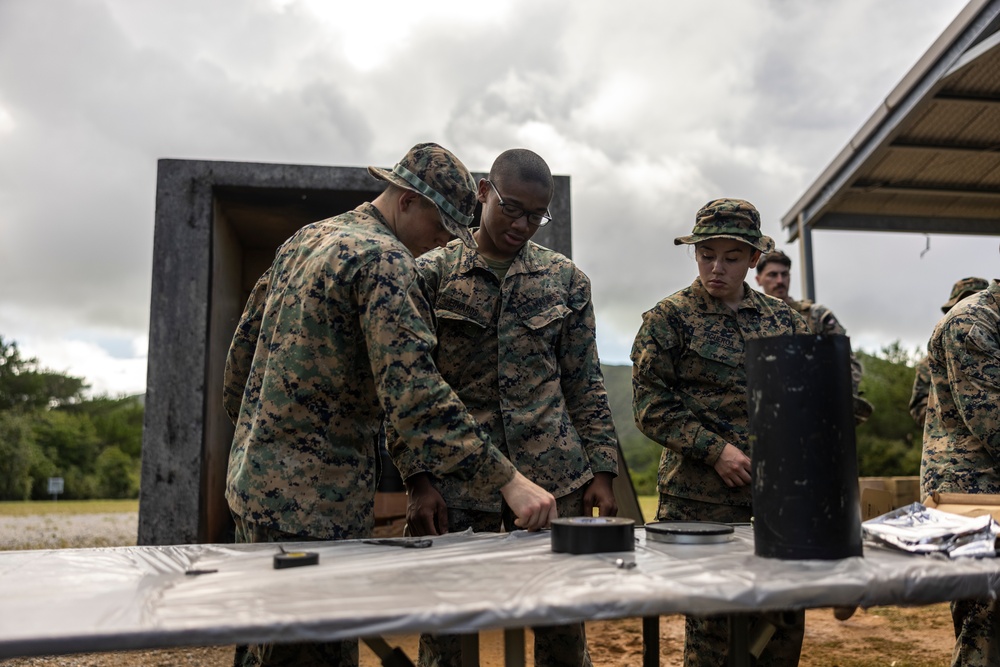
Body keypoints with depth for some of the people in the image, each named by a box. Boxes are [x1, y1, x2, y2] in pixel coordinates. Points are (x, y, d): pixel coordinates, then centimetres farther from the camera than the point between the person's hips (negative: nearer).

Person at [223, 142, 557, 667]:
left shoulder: (306, 238, 12)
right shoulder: (383, 259, -16)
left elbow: (245, 342, 18)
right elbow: (414, 395, -26)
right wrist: (507, 479, -27)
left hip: (253, 481, 10)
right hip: (311, 504, -10)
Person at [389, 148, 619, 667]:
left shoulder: (566, 279, 9)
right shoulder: (432, 273, 2)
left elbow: (585, 385, 11)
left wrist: (602, 471, 3)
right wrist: (418, 479, -8)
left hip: (555, 477, 2)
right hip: (455, 484, -1)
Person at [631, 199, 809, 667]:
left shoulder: (783, 320, 12)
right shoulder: (669, 318, -1)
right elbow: (650, 405, -6)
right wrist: (715, 450, -13)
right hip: (702, 496, -4)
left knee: (785, 618, 11)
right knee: (711, 623, 2)